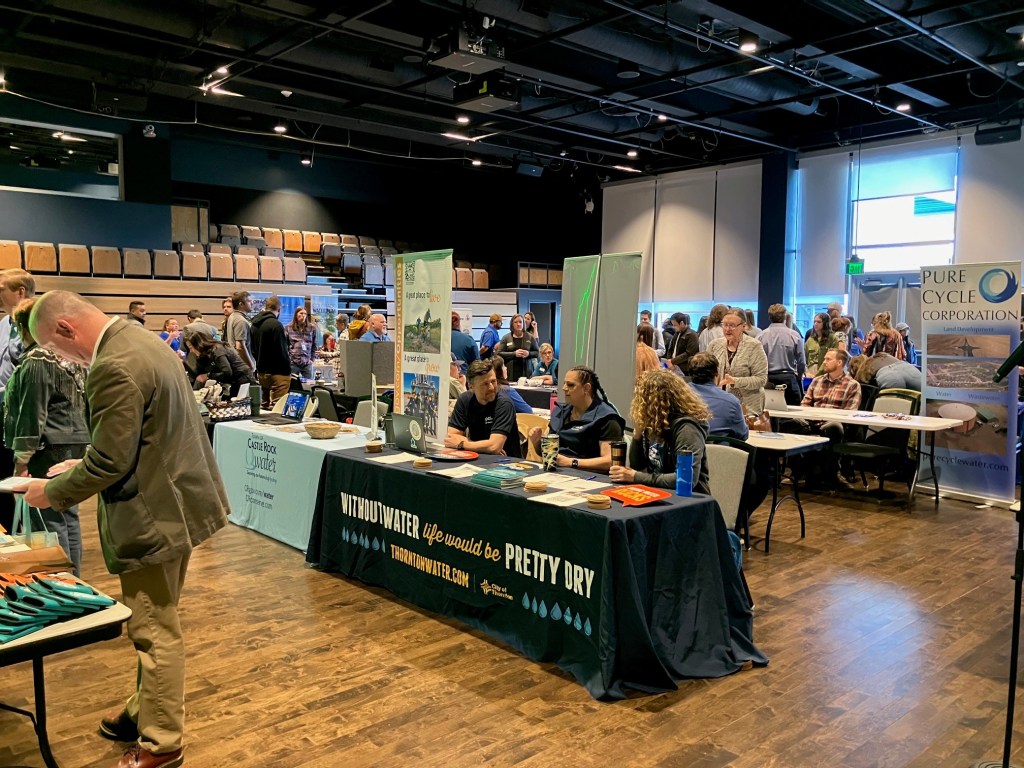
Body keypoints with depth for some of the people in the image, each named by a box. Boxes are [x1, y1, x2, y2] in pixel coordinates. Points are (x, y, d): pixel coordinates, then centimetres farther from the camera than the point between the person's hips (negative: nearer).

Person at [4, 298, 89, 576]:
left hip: (50, 448, -9)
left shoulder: (36, 361, -12)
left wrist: (22, 460, -13)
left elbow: (31, 415, -16)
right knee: (69, 515, 14)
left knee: (52, 519, -3)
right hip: (75, 441, 9)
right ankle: (73, 578, 21)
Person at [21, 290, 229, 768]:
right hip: (171, 501, 10)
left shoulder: (114, 367, -25)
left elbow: (109, 463, -23)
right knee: (153, 623, 23)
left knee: (155, 630, 5)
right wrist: (80, 464, 14)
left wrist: (52, 491, -7)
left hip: (154, 513, -10)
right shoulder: (139, 339, 8)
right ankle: (146, 710, 40)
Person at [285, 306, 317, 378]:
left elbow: (314, 345, 12)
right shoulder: (288, 328, 4)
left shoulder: (312, 328, 8)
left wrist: (312, 359, 5)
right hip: (293, 363, -1)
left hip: (307, 363, 1)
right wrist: (287, 359, -2)